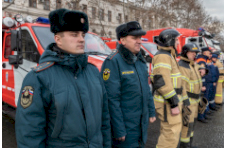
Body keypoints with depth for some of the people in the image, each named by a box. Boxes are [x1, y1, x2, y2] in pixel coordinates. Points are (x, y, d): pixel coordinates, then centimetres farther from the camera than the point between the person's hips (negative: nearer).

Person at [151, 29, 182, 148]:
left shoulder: (168, 55, 18)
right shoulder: (163, 56, -16)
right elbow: (162, 82, -24)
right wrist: (174, 104, -22)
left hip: (168, 101, 11)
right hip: (168, 102, -11)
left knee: (167, 132, 19)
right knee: (172, 134, -4)